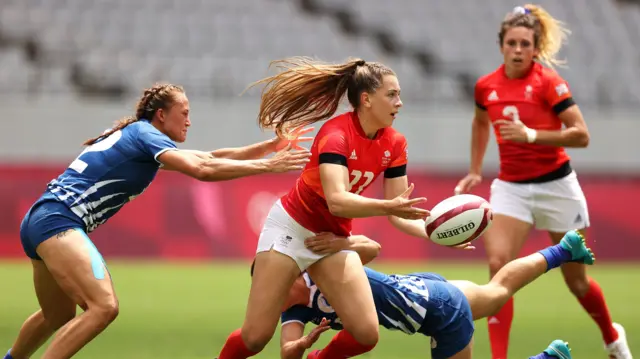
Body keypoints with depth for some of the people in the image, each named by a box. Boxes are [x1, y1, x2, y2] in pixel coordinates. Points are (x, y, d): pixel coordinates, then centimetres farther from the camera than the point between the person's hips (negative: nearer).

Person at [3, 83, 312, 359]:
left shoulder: (135, 136, 18)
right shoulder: (144, 134, -9)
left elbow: (210, 157, 19)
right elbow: (203, 169, -22)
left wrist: (270, 146, 12)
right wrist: (267, 165, -16)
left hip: (42, 221, 11)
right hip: (57, 220, -11)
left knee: (59, 317, 24)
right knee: (103, 307, -22)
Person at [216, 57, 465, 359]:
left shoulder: (395, 144, -5)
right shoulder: (336, 134, -24)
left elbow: (398, 213, -2)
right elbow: (336, 201, -38)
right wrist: (389, 206, -51)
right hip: (293, 229, -6)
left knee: (366, 334, -10)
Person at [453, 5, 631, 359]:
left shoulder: (548, 81, -14)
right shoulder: (486, 86, 1)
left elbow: (581, 135, -19)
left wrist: (532, 135, -30)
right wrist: (475, 170, 22)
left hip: (555, 185, -3)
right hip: (511, 187, 3)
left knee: (576, 279, 10)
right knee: (498, 265, -20)